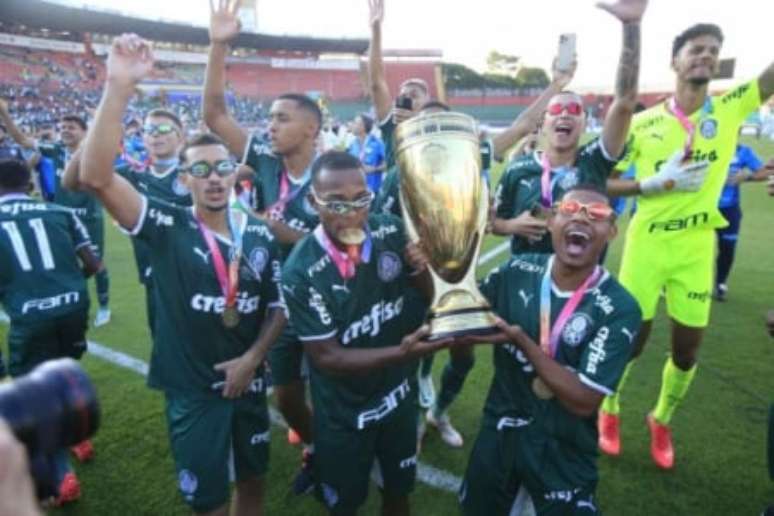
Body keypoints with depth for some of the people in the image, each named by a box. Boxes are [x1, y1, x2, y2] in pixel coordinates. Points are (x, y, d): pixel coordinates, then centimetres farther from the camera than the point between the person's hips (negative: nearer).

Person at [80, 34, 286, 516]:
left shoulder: (260, 234, -4)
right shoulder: (168, 226, -13)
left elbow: (279, 305, 4)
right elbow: (97, 177, -28)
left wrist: (253, 357, -8)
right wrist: (119, 87, -35)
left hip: (248, 381, 3)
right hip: (192, 388, -3)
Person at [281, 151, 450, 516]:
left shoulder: (392, 232, -14)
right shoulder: (300, 272, -26)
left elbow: (430, 289, -2)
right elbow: (327, 356, -21)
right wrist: (401, 352, -33)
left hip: (398, 396, 4)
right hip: (343, 415, -3)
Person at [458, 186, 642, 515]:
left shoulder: (619, 309, -20)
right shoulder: (517, 271, -10)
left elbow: (584, 401, -21)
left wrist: (522, 340, -27)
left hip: (562, 454, -3)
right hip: (499, 433, 4)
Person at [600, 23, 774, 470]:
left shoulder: (731, 107, 1)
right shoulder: (644, 123, -3)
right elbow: (601, 182, -2)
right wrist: (655, 183, -16)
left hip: (697, 249, 3)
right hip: (647, 244, -2)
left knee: (687, 351, 11)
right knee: (631, 340, 7)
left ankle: (661, 421, 37)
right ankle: (609, 412, 33)